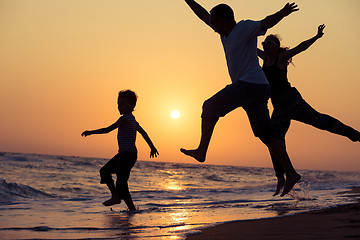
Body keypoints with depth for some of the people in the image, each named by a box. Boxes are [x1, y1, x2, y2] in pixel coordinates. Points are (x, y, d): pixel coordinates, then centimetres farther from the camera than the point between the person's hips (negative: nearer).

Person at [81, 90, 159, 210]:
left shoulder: (125, 118, -14)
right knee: (105, 171, 17)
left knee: (121, 184, -9)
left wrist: (91, 132, -8)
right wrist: (152, 147, 34)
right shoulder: (132, 119, 16)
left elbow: (108, 129, -16)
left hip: (128, 154, -10)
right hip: (123, 154, 10)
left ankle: (133, 209, -4)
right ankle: (115, 197, 16)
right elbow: (143, 133, 25)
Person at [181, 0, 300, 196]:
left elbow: (266, 23, -21)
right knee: (266, 135, 3)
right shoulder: (225, 30, 20)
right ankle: (290, 173, -1)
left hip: (249, 84, -9)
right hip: (259, 89, 9)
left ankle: (201, 151, 7)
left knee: (210, 107, 2)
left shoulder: (245, 27, -4)